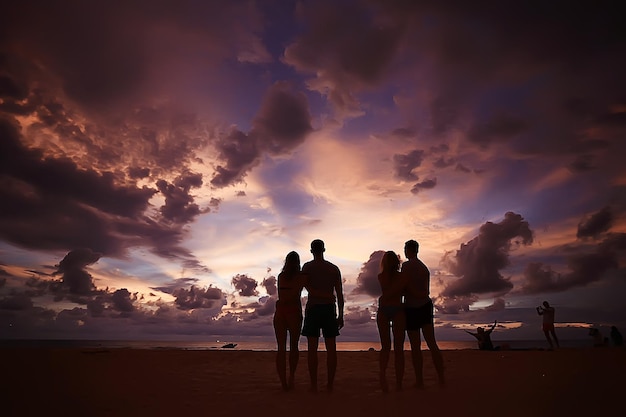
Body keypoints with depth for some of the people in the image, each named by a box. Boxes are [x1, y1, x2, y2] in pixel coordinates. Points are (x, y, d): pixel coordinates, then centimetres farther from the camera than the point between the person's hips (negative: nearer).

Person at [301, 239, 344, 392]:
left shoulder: (307, 267, 2)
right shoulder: (334, 268, 9)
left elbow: (310, 289, -10)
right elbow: (339, 294, 6)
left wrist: (328, 296, -7)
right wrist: (341, 315, 9)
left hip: (313, 308, -2)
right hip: (329, 309, 3)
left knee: (312, 348, 0)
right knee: (331, 348, 5)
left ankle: (314, 385, 1)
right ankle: (330, 385, 7)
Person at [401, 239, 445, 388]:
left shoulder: (406, 266, -12)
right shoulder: (424, 267, 12)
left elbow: (409, 288, -18)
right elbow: (426, 291, 15)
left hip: (412, 308, -7)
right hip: (426, 306, 7)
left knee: (415, 347, 2)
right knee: (432, 344, 9)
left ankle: (419, 381, 8)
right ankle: (441, 379, 10)